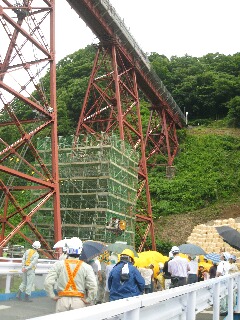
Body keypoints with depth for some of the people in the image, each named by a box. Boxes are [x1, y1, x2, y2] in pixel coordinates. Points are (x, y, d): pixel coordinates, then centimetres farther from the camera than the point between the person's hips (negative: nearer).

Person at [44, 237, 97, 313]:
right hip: (79, 301, -1)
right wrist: (88, 300, -1)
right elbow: (93, 287, -12)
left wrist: (53, 296, 2)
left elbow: (47, 282, -8)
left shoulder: (58, 264, -2)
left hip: (62, 300, 1)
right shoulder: (86, 267, -5)